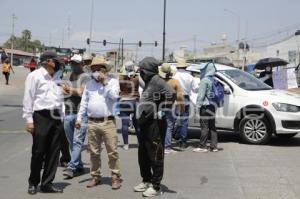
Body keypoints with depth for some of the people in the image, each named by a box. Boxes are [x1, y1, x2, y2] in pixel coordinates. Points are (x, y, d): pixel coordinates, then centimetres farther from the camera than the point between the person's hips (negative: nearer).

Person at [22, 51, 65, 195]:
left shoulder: (57, 77, 15)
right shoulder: (35, 76, -4)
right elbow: (28, 99, -7)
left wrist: (61, 117, 12)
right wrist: (29, 120, -11)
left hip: (56, 117, 6)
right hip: (41, 116, -6)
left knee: (53, 152, 6)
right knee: (38, 151, 0)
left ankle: (47, 184, 17)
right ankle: (33, 183, 17)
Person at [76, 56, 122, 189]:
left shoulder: (113, 81, 3)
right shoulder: (90, 84, 14)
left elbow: (114, 96, -13)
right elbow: (84, 102, 14)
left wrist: (105, 82, -12)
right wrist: (79, 118, 8)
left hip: (108, 122, -4)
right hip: (92, 122, 4)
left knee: (112, 152, -3)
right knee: (94, 152, 10)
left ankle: (115, 177, 5)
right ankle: (95, 176, 21)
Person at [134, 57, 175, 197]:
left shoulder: (156, 81, -13)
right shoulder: (149, 82, 17)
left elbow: (171, 94, -28)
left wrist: (162, 111, -22)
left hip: (155, 125, -10)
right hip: (145, 124, 10)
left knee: (155, 157, -2)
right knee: (143, 156, 17)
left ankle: (155, 186, 6)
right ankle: (146, 181, 31)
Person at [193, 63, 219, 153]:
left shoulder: (205, 80, -11)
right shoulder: (214, 80, 14)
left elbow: (201, 94, -15)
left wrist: (198, 104, -12)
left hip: (205, 105, -8)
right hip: (213, 105, 8)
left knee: (204, 127, -7)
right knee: (212, 126, 11)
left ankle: (203, 146, -5)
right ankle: (214, 146, 12)